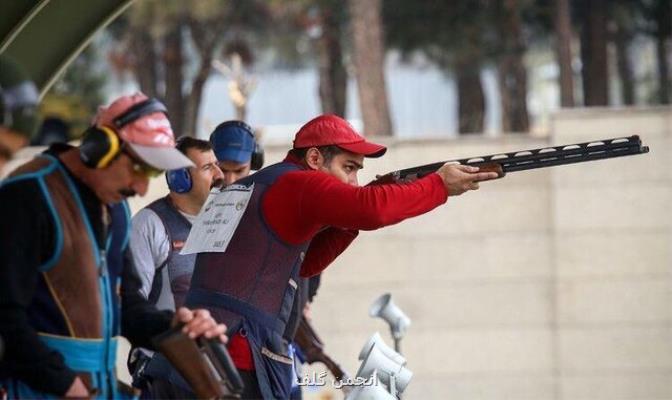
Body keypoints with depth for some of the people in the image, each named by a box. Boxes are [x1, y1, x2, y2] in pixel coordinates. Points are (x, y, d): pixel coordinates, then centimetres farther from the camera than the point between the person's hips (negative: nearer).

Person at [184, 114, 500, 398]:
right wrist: (441, 185, -9)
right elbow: (372, 209, -22)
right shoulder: (297, 183, -5)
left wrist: (351, 221, 15)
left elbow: (303, 263, 28)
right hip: (240, 348, -9)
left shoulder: (246, 188, 23)